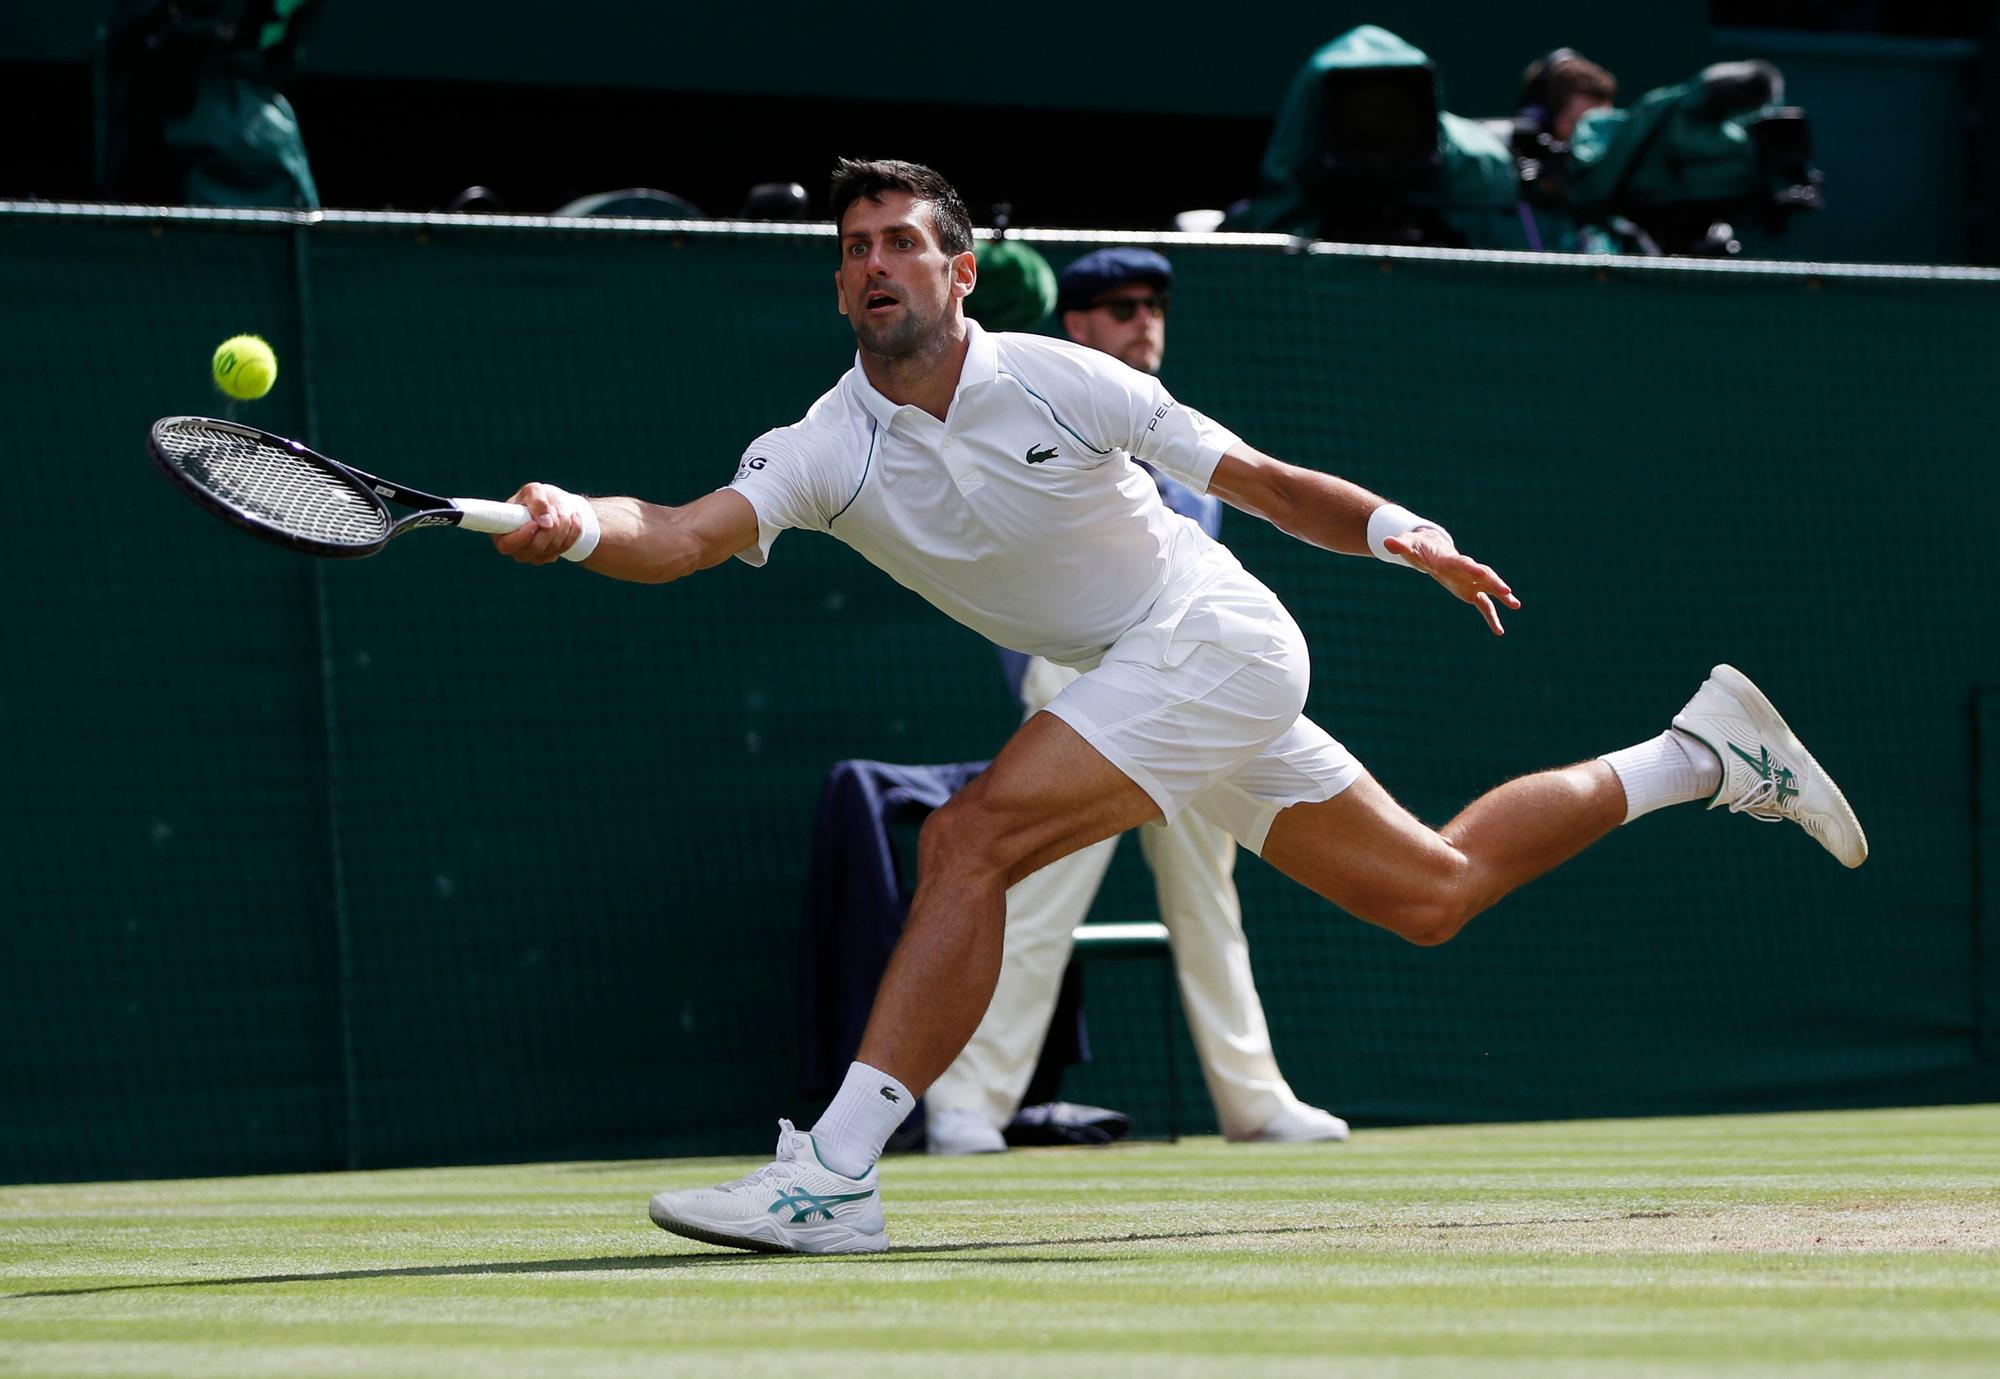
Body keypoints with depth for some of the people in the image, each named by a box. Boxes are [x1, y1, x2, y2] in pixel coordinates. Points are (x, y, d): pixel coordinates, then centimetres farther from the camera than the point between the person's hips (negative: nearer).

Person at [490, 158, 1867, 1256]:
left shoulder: (1058, 381, -14)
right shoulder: (826, 451, -6)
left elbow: (1259, 479, -6)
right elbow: (686, 535, -23)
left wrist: (1397, 528, -21)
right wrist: (580, 523, -44)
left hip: (1213, 634, -7)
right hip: (1139, 679, 7)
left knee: (968, 840, -25)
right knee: (1433, 893, 15)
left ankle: (832, 1175, -28)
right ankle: (1705, 750, 32)